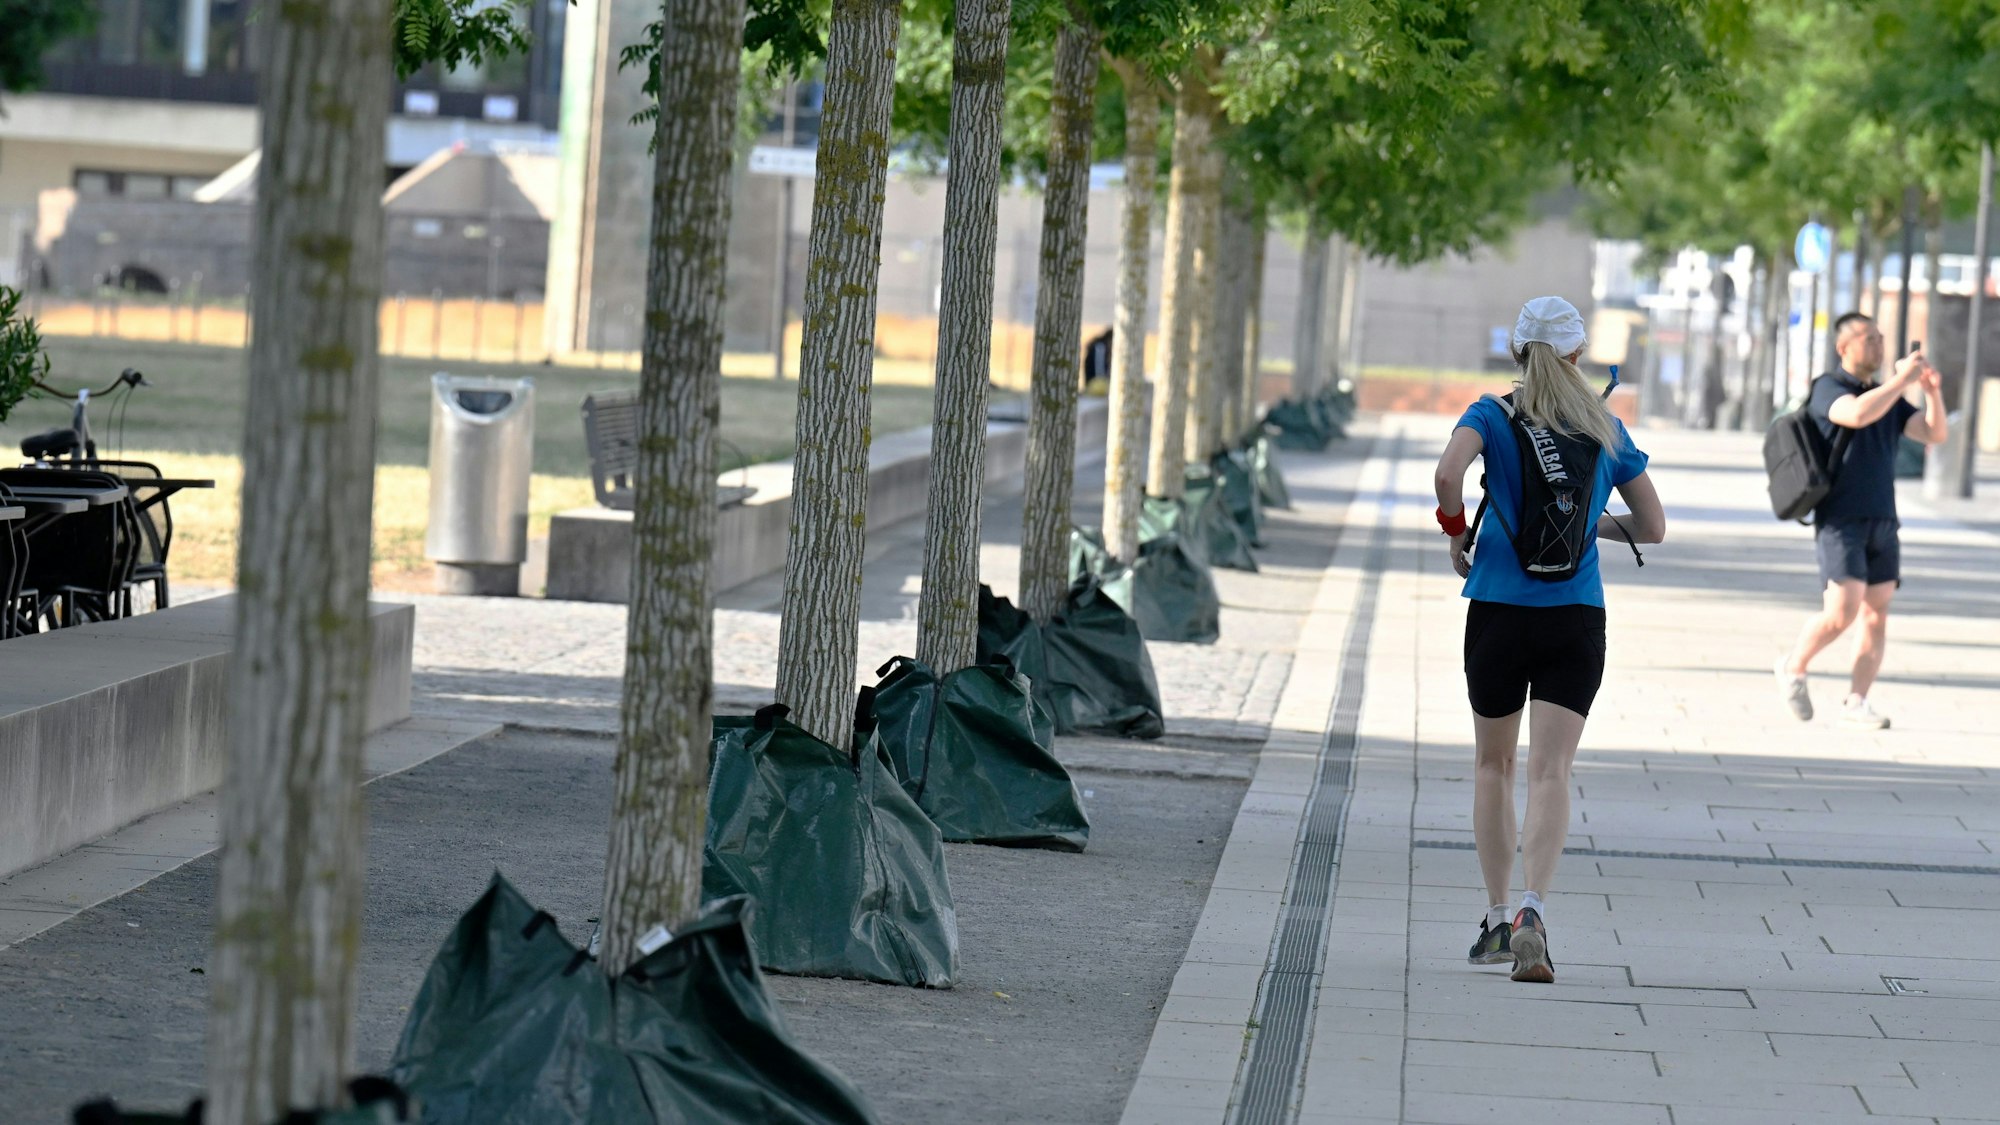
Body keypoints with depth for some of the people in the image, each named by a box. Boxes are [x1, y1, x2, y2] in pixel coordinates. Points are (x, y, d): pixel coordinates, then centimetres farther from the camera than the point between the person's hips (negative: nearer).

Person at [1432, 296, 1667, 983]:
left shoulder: (1492, 416, -1)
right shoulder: (1606, 430, 7)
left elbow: (1449, 473, -21)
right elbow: (1653, 527, 11)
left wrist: (1456, 534, -3)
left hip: (1498, 611, 0)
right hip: (1577, 618, 0)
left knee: (1494, 764, 17)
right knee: (1551, 771, -7)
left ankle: (1497, 920, 19)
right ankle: (1533, 912, -28)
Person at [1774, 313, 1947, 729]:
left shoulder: (1887, 397, 18)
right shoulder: (1828, 388, -3)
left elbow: (1934, 433, 10)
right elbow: (1858, 414, -25)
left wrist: (1932, 391, -5)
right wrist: (1902, 380, -21)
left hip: (1882, 522, 7)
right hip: (1841, 519, -7)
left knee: (1876, 617, 1)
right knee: (1842, 612, -16)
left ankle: (1856, 703, 3)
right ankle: (1794, 668, 8)